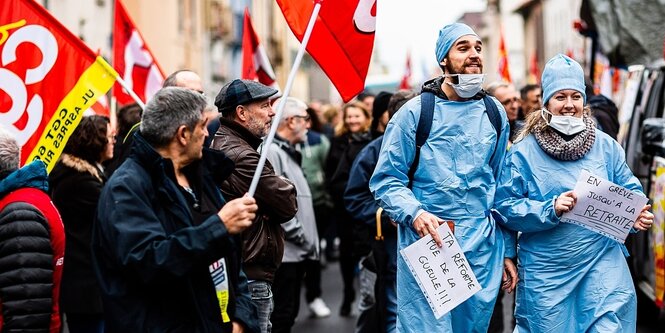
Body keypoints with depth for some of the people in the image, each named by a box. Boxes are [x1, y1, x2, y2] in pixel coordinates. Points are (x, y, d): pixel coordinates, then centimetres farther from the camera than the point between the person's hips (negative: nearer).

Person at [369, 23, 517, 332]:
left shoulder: (494, 113, 9)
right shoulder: (416, 112, -4)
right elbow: (385, 180, -4)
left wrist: (508, 251, 13)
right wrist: (414, 213, -22)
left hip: (482, 251, 4)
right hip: (427, 244, -4)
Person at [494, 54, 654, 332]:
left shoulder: (606, 146, 6)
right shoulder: (524, 152, -4)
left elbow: (629, 192, 12)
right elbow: (506, 207, -8)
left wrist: (638, 214, -10)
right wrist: (551, 209, -21)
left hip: (603, 263, 2)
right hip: (546, 271, -1)